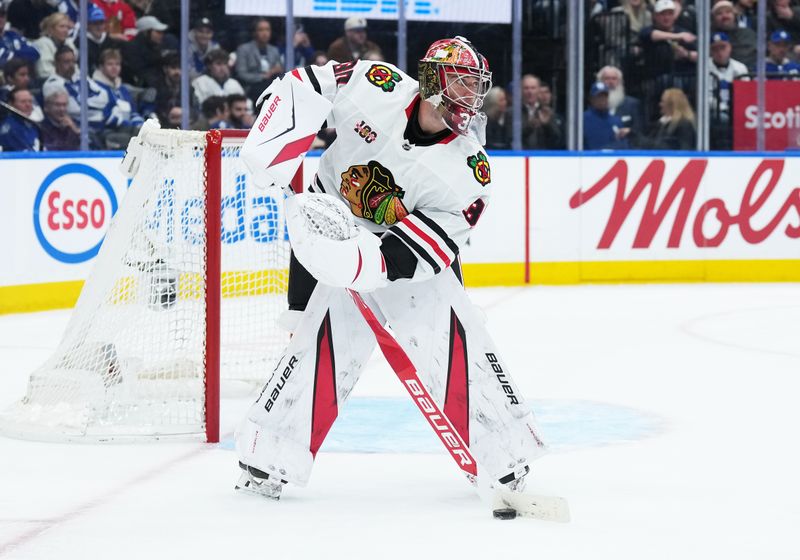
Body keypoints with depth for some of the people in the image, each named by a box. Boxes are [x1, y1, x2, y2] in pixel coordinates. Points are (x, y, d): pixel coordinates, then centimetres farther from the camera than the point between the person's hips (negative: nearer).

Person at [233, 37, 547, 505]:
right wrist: (276, 141, -19)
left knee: (455, 343, -7)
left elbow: (434, 245, -21)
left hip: (409, 257, 1)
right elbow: (302, 85, -4)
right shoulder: (379, 88, -16)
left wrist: (365, 259, -35)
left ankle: (504, 453, 7)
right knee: (328, 348, -13)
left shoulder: (470, 169, -15)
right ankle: (268, 456, -1)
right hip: (330, 230, -1)